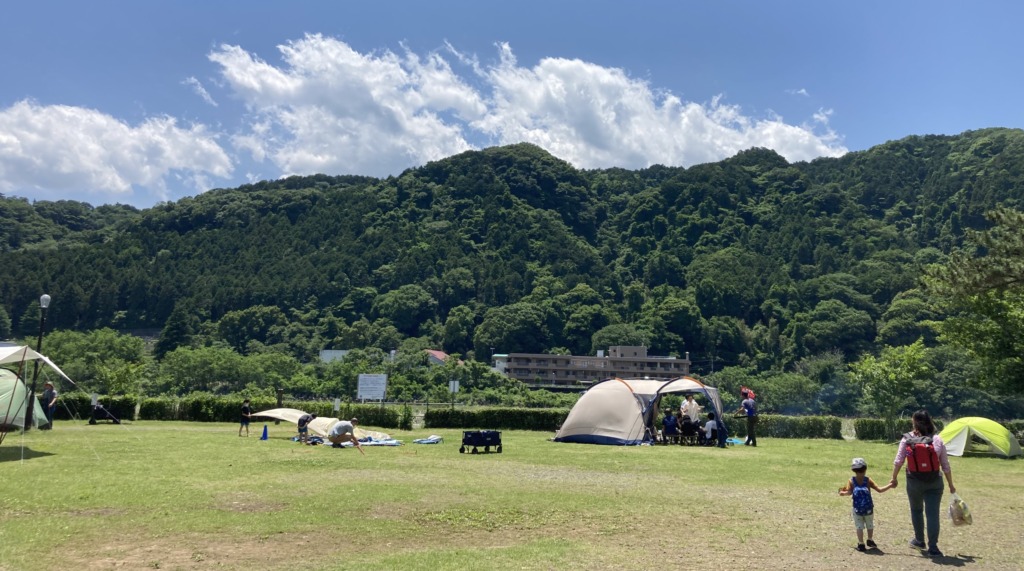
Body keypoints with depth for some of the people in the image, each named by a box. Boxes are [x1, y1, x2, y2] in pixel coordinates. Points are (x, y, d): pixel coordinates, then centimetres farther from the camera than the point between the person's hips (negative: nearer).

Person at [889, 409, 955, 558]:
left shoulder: (907, 439, -7)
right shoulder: (937, 440, -5)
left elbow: (898, 461, -5)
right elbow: (945, 466, 0)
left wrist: (894, 478, 9)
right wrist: (951, 485, 11)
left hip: (914, 482, 0)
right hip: (934, 483, 0)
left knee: (916, 510, 19)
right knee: (932, 513, 2)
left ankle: (919, 541, 32)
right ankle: (932, 547, -1)